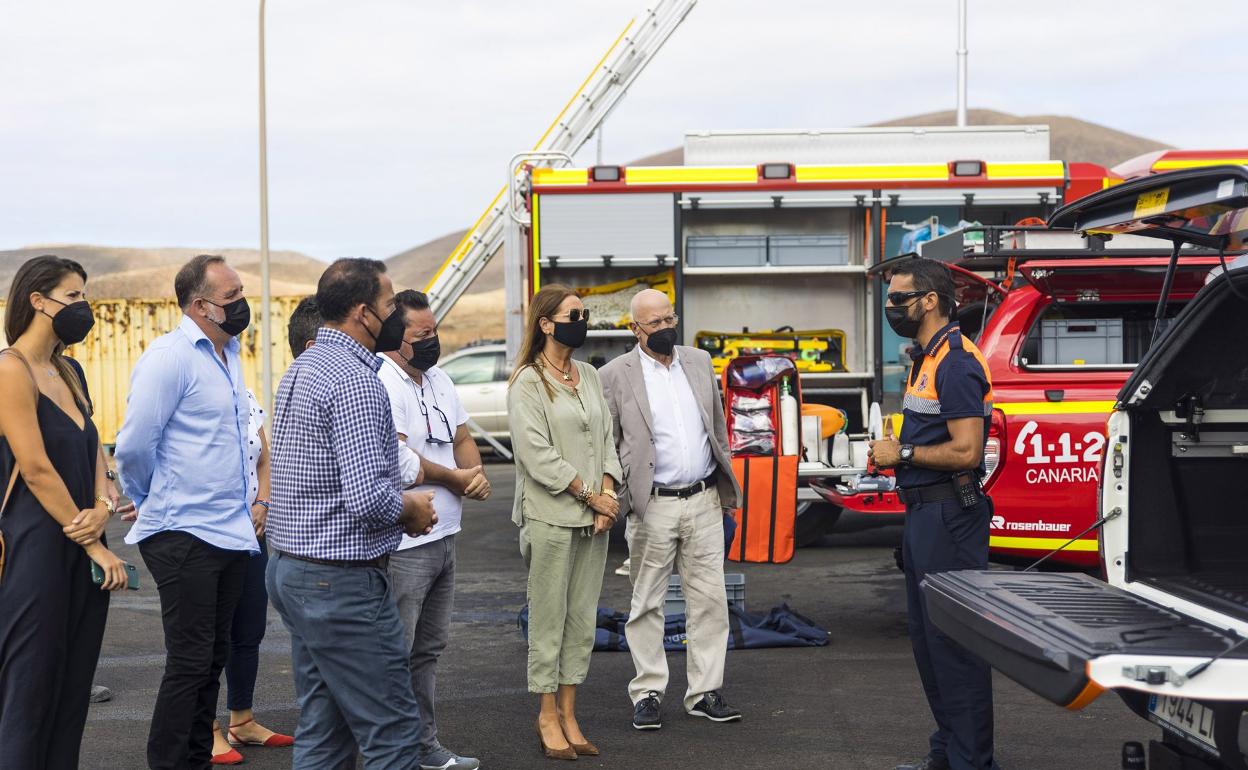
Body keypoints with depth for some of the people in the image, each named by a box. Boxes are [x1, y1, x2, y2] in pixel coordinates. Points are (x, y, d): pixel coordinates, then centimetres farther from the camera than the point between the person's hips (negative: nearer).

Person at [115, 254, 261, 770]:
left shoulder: (228, 353, 13)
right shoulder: (170, 357, -15)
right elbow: (133, 446, -18)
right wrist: (154, 504, -3)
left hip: (230, 531, 8)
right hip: (185, 535, -8)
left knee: (212, 660, 13)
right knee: (189, 664, -5)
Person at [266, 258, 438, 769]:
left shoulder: (301, 368, 13)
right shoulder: (355, 380, -18)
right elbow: (368, 499, -27)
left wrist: (399, 502, 10)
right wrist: (411, 508, -6)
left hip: (289, 569, 10)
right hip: (342, 580, -10)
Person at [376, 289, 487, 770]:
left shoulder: (439, 379, 14)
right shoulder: (383, 384, -15)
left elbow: (462, 437, 18)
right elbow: (397, 459, -22)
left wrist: (476, 473, -5)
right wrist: (458, 478, -9)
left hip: (444, 537, 10)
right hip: (403, 545, -10)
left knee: (429, 649, 18)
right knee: (394, 656, -5)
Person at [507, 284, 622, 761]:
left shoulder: (589, 376, 12)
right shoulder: (527, 383, -7)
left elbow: (606, 440, 11)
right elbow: (537, 454, -13)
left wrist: (608, 493, -4)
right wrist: (591, 494, -12)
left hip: (593, 517, 6)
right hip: (549, 517, -6)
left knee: (583, 618, 8)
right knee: (549, 618, 1)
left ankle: (568, 713, 16)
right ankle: (548, 717, 11)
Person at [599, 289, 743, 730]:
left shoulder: (699, 362, 10)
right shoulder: (616, 375, -4)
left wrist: (727, 488, 14)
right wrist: (612, 500, -8)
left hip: (704, 502, 4)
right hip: (652, 507, -4)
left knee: (710, 600, 5)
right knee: (647, 604, 4)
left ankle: (705, 693, 13)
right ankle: (648, 693, 13)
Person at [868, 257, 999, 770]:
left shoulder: (955, 363, -16)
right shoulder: (926, 359, 16)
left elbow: (965, 451, -23)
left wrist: (902, 453, -13)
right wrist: (895, 455, 6)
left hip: (948, 515, -11)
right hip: (923, 512, 11)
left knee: (954, 640, -6)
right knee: (928, 637, 16)